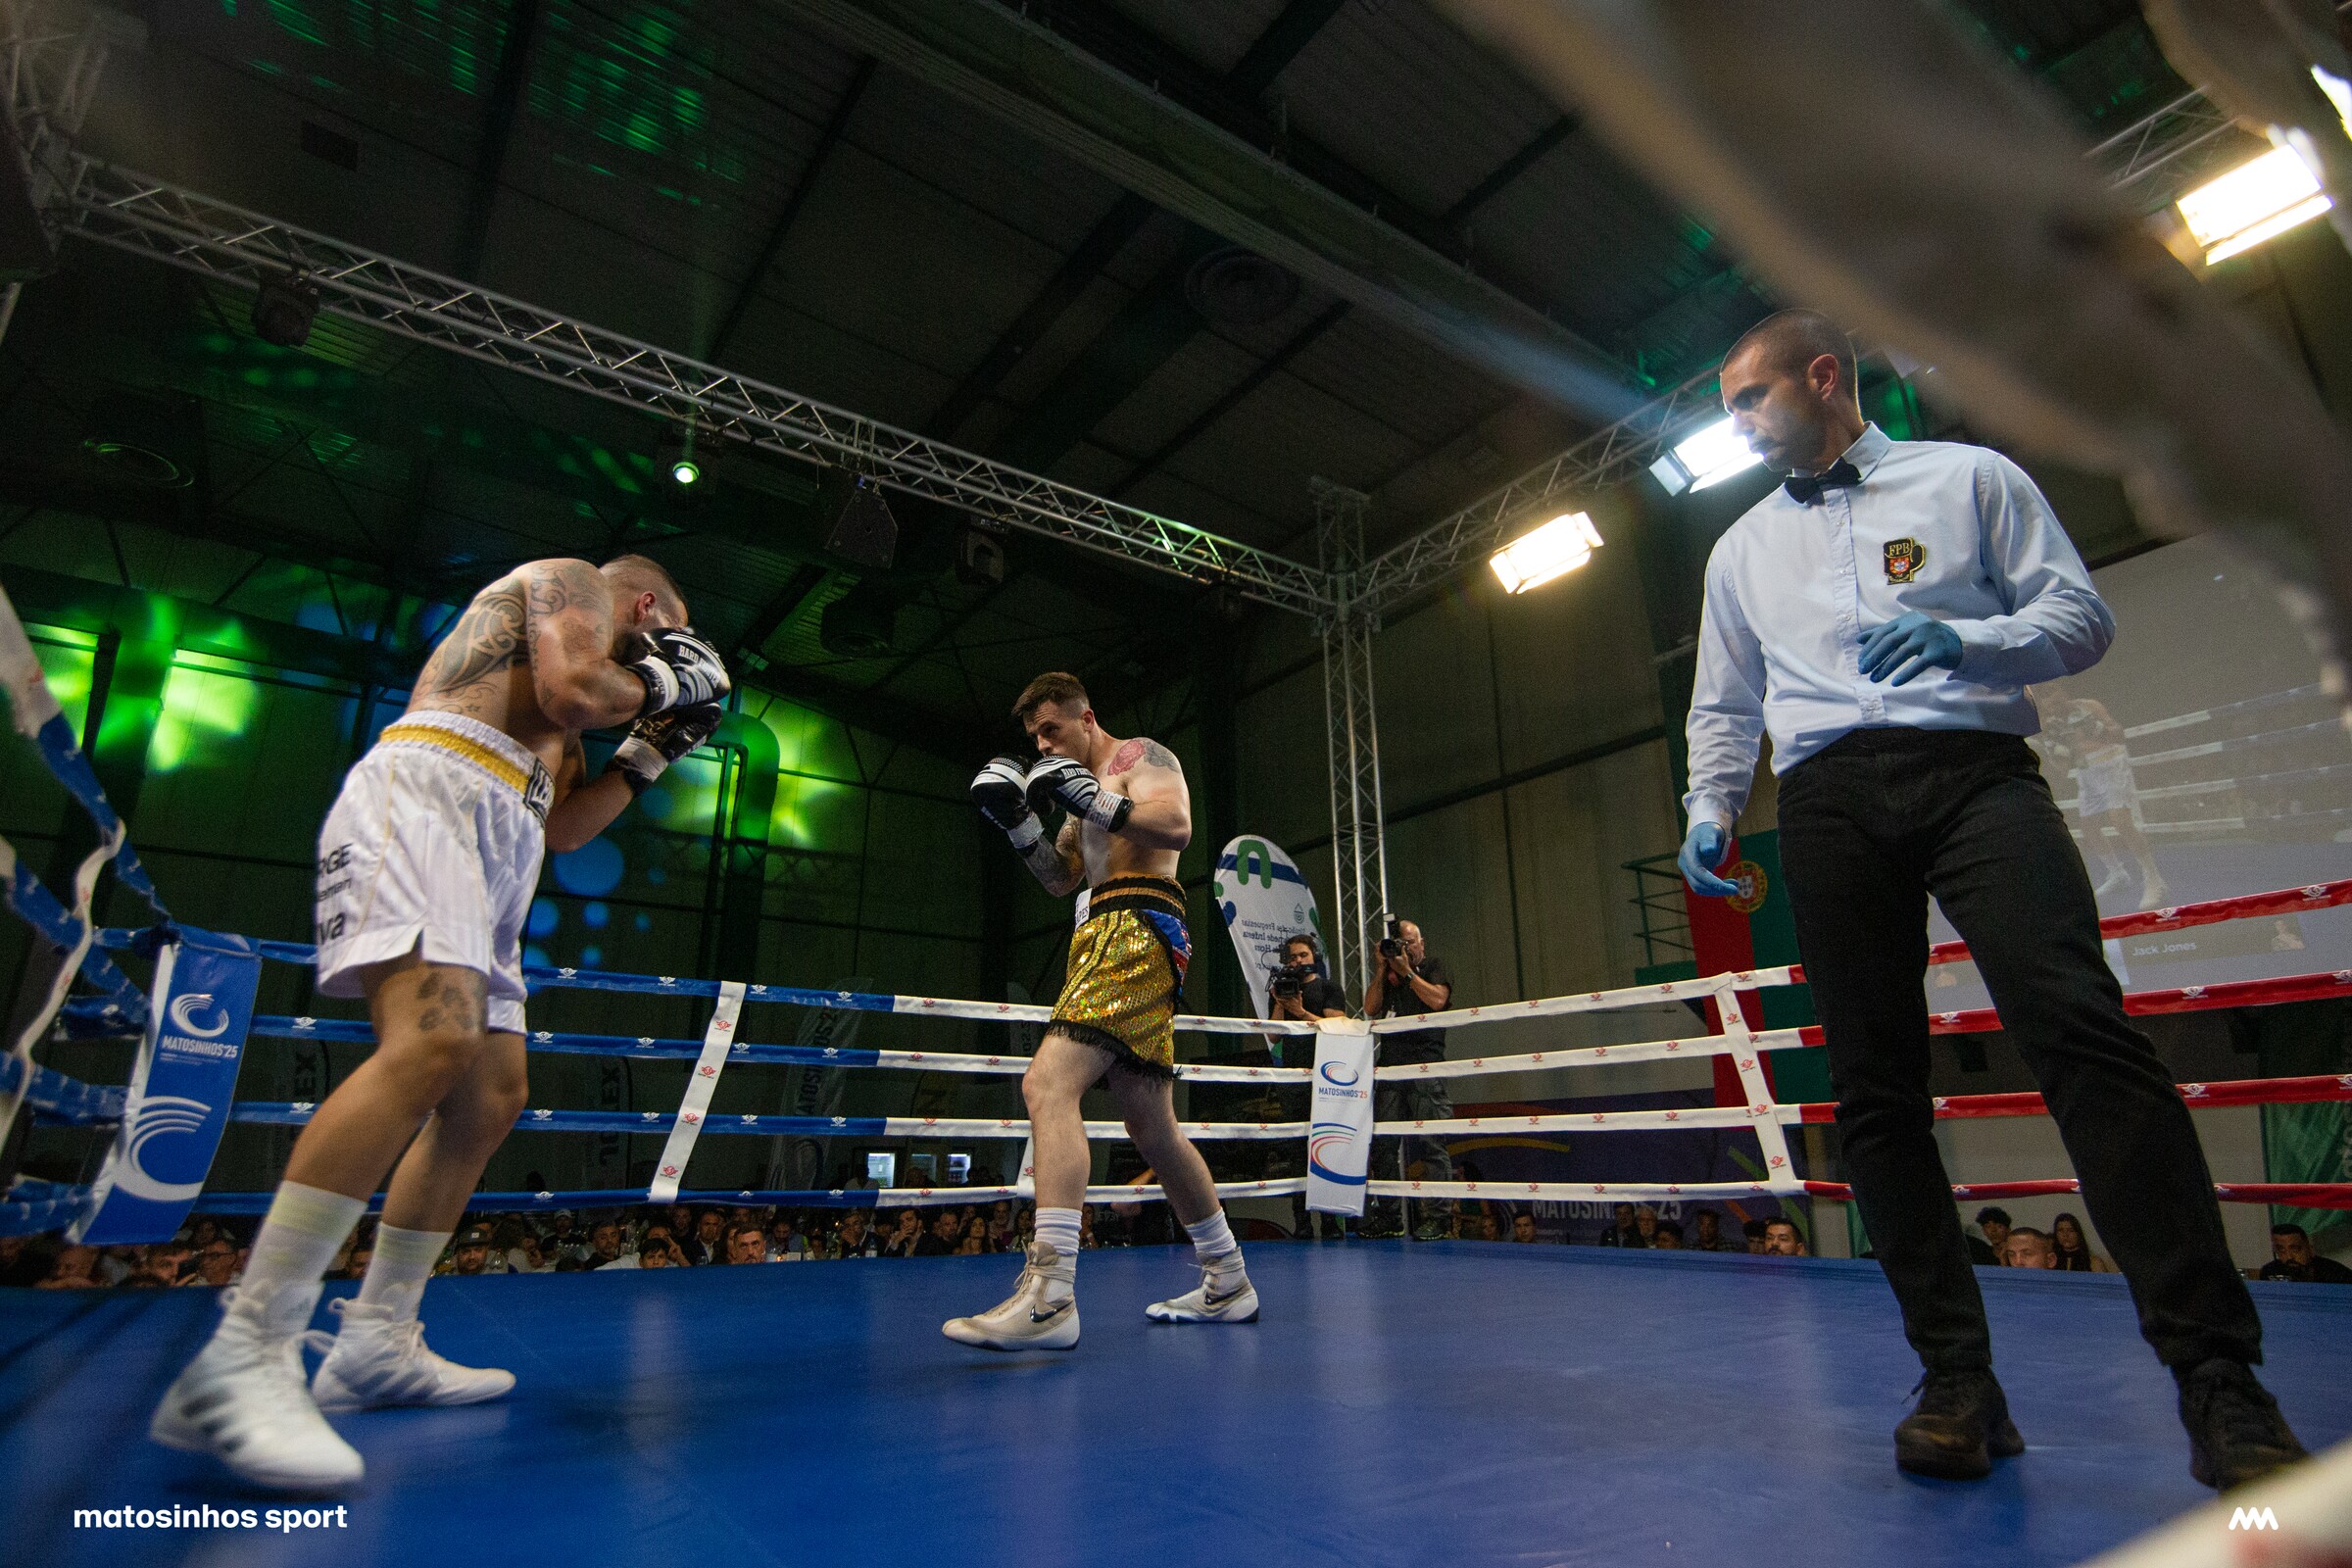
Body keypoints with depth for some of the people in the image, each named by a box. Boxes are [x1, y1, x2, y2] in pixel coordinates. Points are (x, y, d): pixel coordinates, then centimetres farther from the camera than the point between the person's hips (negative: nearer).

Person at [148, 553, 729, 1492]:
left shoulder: (579, 694, 33)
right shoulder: (570, 581, 8)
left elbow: (561, 826, 30)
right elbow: (571, 689, -13)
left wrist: (648, 754, 29)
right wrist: (654, 683, 5)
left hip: (493, 843, 10)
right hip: (421, 798, -10)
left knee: (490, 1100, 5)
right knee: (432, 1045, -30)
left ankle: (374, 1344, 12)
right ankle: (244, 1354, -30)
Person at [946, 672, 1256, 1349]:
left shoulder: (1141, 755, 3)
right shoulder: (1086, 785, 28)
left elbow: (1177, 826, -15)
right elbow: (1060, 880, 23)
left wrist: (1091, 799, -17)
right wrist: (1019, 822, 10)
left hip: (1137, 927, -10)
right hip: (1105, 935, 10)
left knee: (1047, 1082, -24)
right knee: (1152, 1127, 12)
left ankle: (1049, 1294, -30)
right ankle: (1227, 1284, 23)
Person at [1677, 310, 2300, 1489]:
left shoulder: (1969, 477, 15)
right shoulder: (1741, 549, 23)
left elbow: (2080, 615, 8)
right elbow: (1724, 705, 24)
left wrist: (1965, 638, -12)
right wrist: (1710, 807, 8)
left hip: (1973, 772, -2)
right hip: (1829, 803, 3)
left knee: (2082, 1030, -21)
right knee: (1874, 1091, -3)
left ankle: (2218, 1379, -12)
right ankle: (1958, 1381, 4)